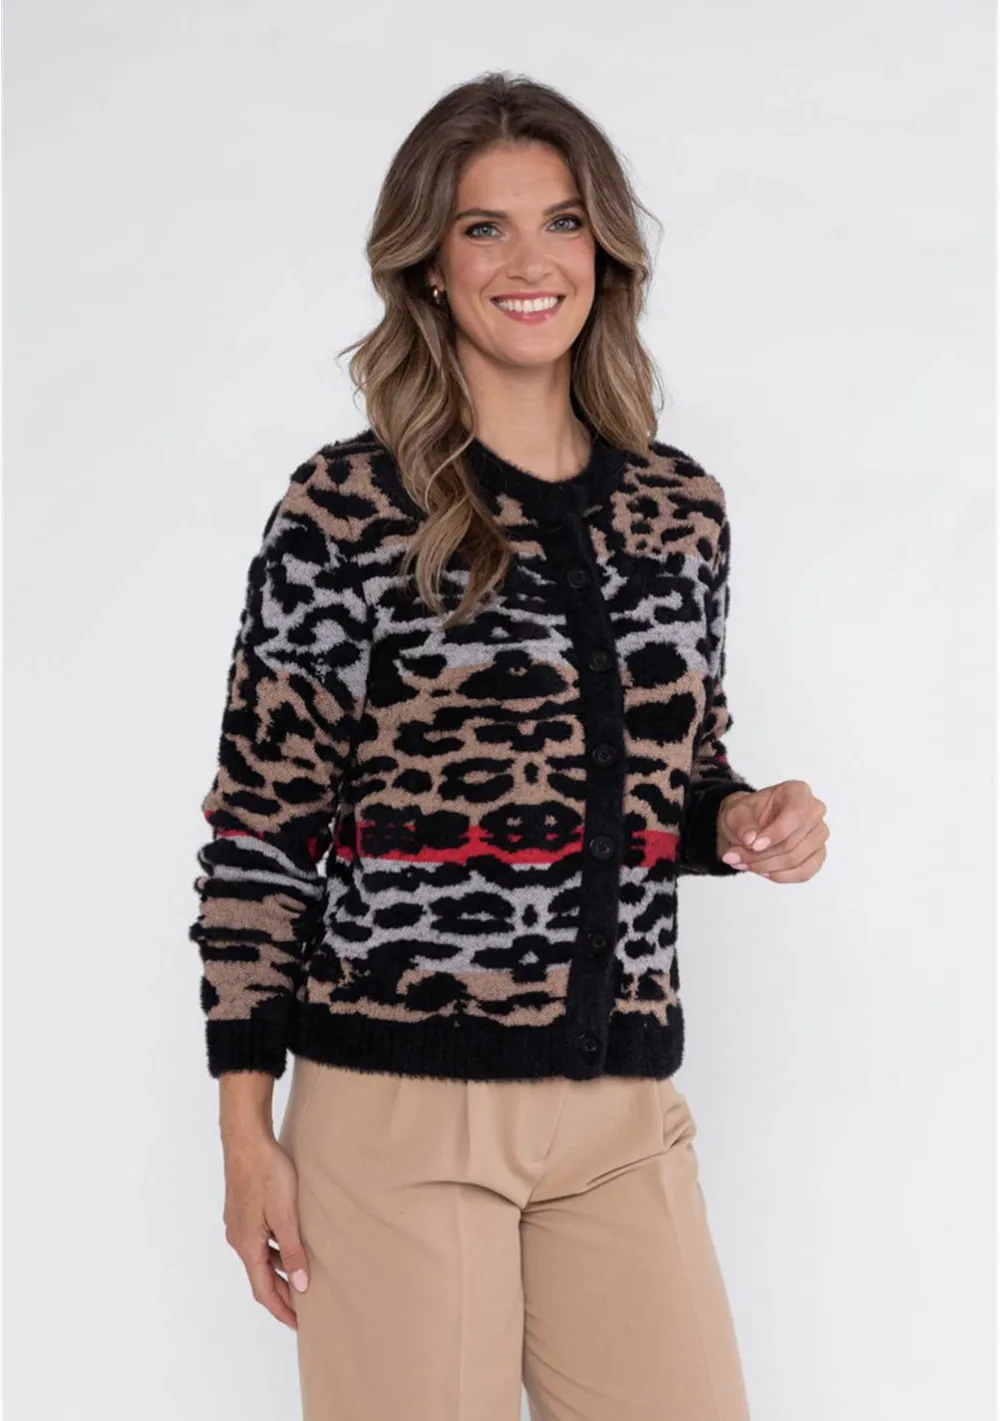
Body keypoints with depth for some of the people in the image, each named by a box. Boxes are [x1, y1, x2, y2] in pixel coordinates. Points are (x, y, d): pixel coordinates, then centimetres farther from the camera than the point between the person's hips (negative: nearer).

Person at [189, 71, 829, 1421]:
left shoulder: (682, 511, 9)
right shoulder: (344, 507, -4)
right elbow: (259, 825, -3)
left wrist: (743, 822, -2)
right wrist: (246, 1124, -5)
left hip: (624, 1112, 4)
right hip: (397, 1101, -4)